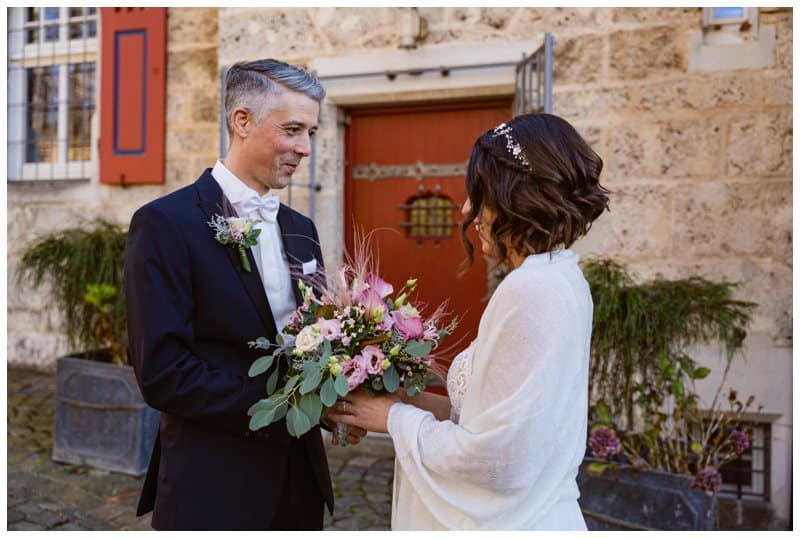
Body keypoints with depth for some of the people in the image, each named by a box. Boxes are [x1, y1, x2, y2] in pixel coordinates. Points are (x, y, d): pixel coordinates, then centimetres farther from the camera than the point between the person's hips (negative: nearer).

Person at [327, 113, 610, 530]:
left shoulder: (530, 292, -25)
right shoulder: (558, 279, 4)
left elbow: (499, 460, -25)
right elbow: (503, 415, 5)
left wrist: (398, 417, -13)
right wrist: (410, 401, 3)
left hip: (512, 521, -8)